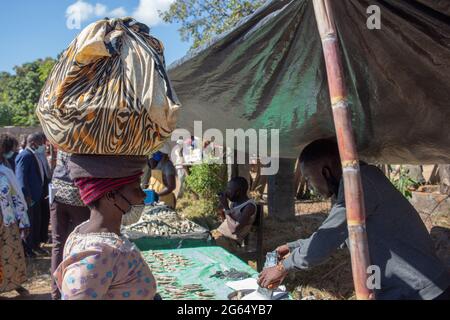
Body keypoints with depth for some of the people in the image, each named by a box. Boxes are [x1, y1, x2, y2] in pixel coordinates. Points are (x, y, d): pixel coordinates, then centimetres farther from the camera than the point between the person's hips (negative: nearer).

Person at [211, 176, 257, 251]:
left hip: (229, 240, -9)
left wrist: (226, 207, -19)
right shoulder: (235, 201, 9)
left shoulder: (249, 206, -16)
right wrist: (222, 208, 3)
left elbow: (235, 228, -24)